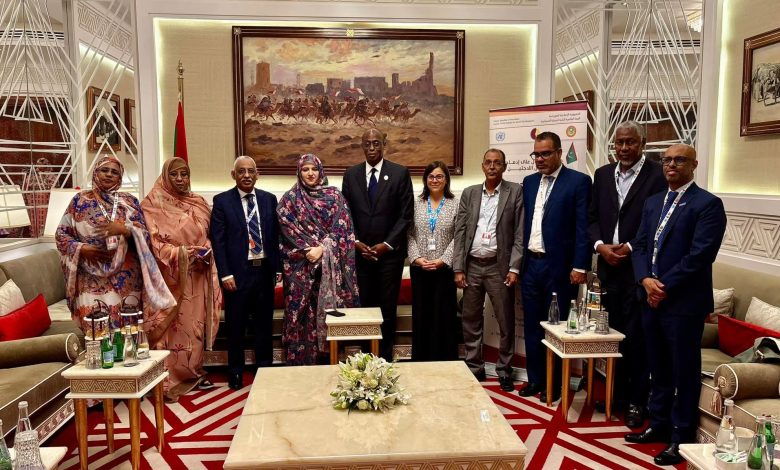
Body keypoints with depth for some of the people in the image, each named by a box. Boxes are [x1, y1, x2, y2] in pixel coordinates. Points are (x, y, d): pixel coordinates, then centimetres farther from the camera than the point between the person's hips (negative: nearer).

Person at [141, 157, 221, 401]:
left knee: (195, 323, 10)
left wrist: (207, 251, -7)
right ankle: (168, 381, 6)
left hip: (196, 276, 5)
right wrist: (180, 253, -22)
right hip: (169, 276, -4)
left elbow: (208, 235, 14)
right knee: (171, 326, -2)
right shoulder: (152, 205, -5)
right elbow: (153, 242, -10)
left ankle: (194, 372, 23)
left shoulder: (199, 203, 10)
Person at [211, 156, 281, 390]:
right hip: (237, 272, -2)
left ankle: (265, 369, 26)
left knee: (264, 323, 12)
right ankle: (235, 372, 24)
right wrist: (225, 274, -11)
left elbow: (276, 235, 9)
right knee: (236, 325, 9)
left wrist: (278, 267, 4)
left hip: (264, 270, 3)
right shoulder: (222, 201, -2)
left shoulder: (269, 199, 7)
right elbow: (218, 240, -5)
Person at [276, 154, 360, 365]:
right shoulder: (290, 199, 5)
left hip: (331, 265, 0)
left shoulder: (335, 196, 6)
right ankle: (302, 362, 9)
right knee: (302, 313, 1)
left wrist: (322, 248, -13)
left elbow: (342, 229, -1)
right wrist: (307, 249, -12)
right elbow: (287, 230, -2)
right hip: (300, 266, 0)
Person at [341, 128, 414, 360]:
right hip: (359, 252, 2)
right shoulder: (351, 174, 8)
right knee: (364, 306, 4)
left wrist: (386, 244, -9)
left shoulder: (400, 173, 0)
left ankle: (385, 357, 13)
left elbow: (406, 214, -3)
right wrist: (355, 242, -4)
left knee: (388, 308, 2)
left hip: (390, 252, -2)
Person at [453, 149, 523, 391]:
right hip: (472, 265, 3)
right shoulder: (469, 193, 8)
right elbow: (460, 232, 6)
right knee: (471, 320, 10)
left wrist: (514, 268, -11)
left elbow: (520, 233, -4)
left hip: (499, 265, -3)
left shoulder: (515, 192, 0)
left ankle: (504, 371, 19)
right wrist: (458, 268, -1)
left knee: (506, 321, 5)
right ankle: (474, 368, 24)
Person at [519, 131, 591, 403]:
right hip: (531, 265, 5)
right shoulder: (529, 183, 12)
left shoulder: (578, 182, -5)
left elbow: (583, 227, -10)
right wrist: (518, 260, 9)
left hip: (559, 267, -5)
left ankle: (553, 385, 19)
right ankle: (534, 380, 26)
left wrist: (580, 266, -15)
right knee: (532, 327, 12)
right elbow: (524, 223, 13)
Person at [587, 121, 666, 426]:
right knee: (613, 333, 13)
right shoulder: (603, 174, 11)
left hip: (639, 267, -5)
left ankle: (637, 401, 14)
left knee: (636, 337, 1)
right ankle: (617, 394, 26)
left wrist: (630, 247, -16)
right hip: (608, 266, 5)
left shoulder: (657, 175, -6)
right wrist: (600, 245, -5)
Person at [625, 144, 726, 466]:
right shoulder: (653, 202, 14)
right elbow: (640, 245, 11)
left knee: (684, 372, 5)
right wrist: (646, 280, -6)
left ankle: (681, 437, 19)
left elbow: (700, 255, -16)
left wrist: (665, 286, -15)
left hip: (684, 303, -6)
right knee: (658, 369, 17)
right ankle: (659, 424, 31)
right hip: (652, 299, 6)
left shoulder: (708, 204, -7)